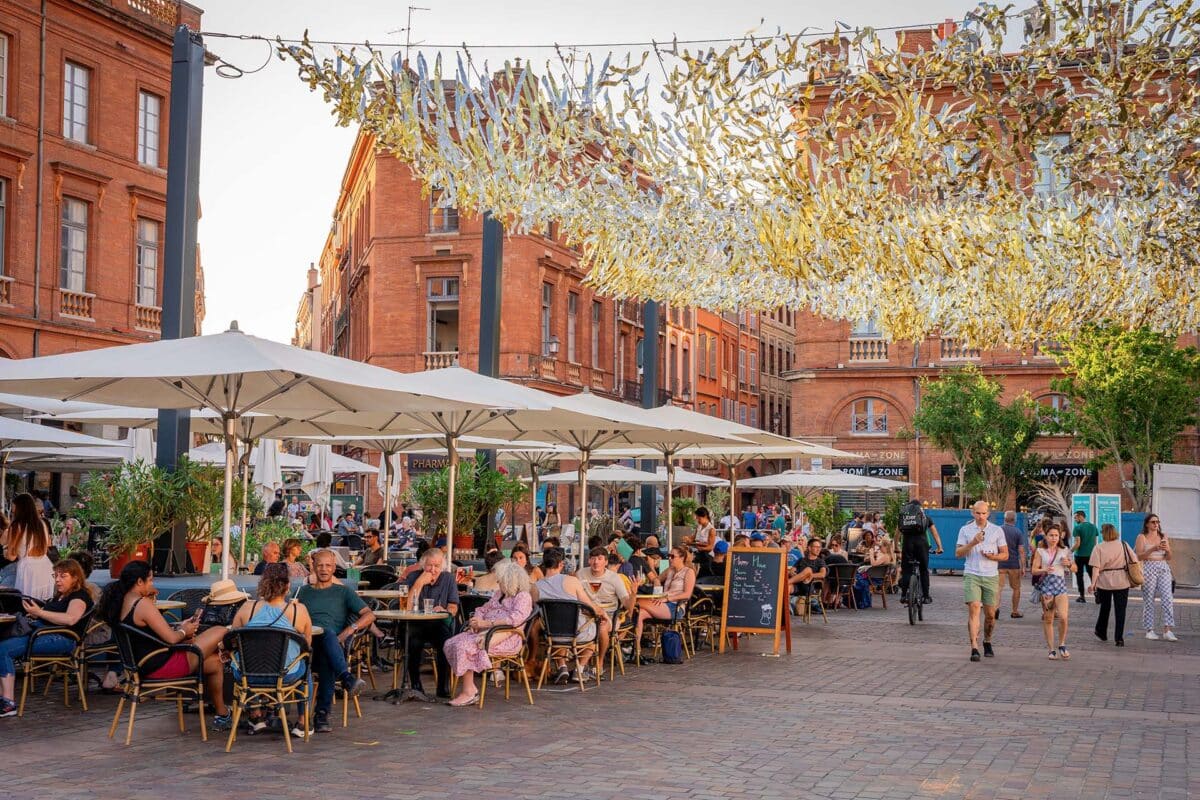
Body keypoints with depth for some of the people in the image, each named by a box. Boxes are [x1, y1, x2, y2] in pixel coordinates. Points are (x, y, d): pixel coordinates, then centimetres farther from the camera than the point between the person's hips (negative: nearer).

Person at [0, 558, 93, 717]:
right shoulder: (59, 596, 26)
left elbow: (70, 619, -21)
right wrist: (34, 614, 8)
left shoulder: (80, 596, -5)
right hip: (40, 631, 10)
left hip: (62, 639, -10)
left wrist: (40, 612, -24)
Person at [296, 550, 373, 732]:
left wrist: (348, 631, -7)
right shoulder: (305, 591, 29)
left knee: (327, 659, -40)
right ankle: (347, 678, -55)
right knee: (328, 633, -38)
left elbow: (369, 615, 11)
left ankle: (322, 713, -44)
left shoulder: (343, 592, 24)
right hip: (307, 646, 0)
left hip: (334, 647, 0)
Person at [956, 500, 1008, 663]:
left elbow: (1005, 555, 8)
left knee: (990, 614, 6)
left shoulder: (997, 530, 8)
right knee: (973, 608, -16)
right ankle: (974, 648, -19)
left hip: (991, 576, 1)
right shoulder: (965, 530, 7)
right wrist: (973, 543, -14)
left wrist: (992, 556, -12)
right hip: (972, 575, -1)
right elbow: (958, 553, 0)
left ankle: (987, 643, 31)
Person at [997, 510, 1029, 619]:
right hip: (1014, 564, -1)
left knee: (999, 587, -2)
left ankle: (996, 606, -24)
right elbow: (1021, 550, -8)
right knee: (1016, 588, 13)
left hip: (1000, 564, 1)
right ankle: (1015, 611, 19)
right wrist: (1023, 567, -5)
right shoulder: (1018, 532, -4)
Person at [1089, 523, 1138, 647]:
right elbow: (1134, 561, 0)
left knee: (1105, 608, 18)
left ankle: (1101, 633, 32)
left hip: (1104, 582, -1)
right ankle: (1119, 638, -3)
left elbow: (1096, 567, -13)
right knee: (1120, 610, 2)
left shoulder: (1099, 548, -6)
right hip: (1122, 582, 1)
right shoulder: (1124, 545, 2)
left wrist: (1093, 583, -13)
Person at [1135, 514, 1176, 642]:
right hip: (1148, 568, -3)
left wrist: (1167, 550, -7)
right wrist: (1153, 549, -18)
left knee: (1168, 599, -8)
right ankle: (1149, 630, 8)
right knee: (1148, 600, 0)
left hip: (1164, 568, 3)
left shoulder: (1163, 536, 14)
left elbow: (1169, 558, 14)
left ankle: (1167, 631, -9)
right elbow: (1139, 556, -7)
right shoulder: (1142, 537, 2)